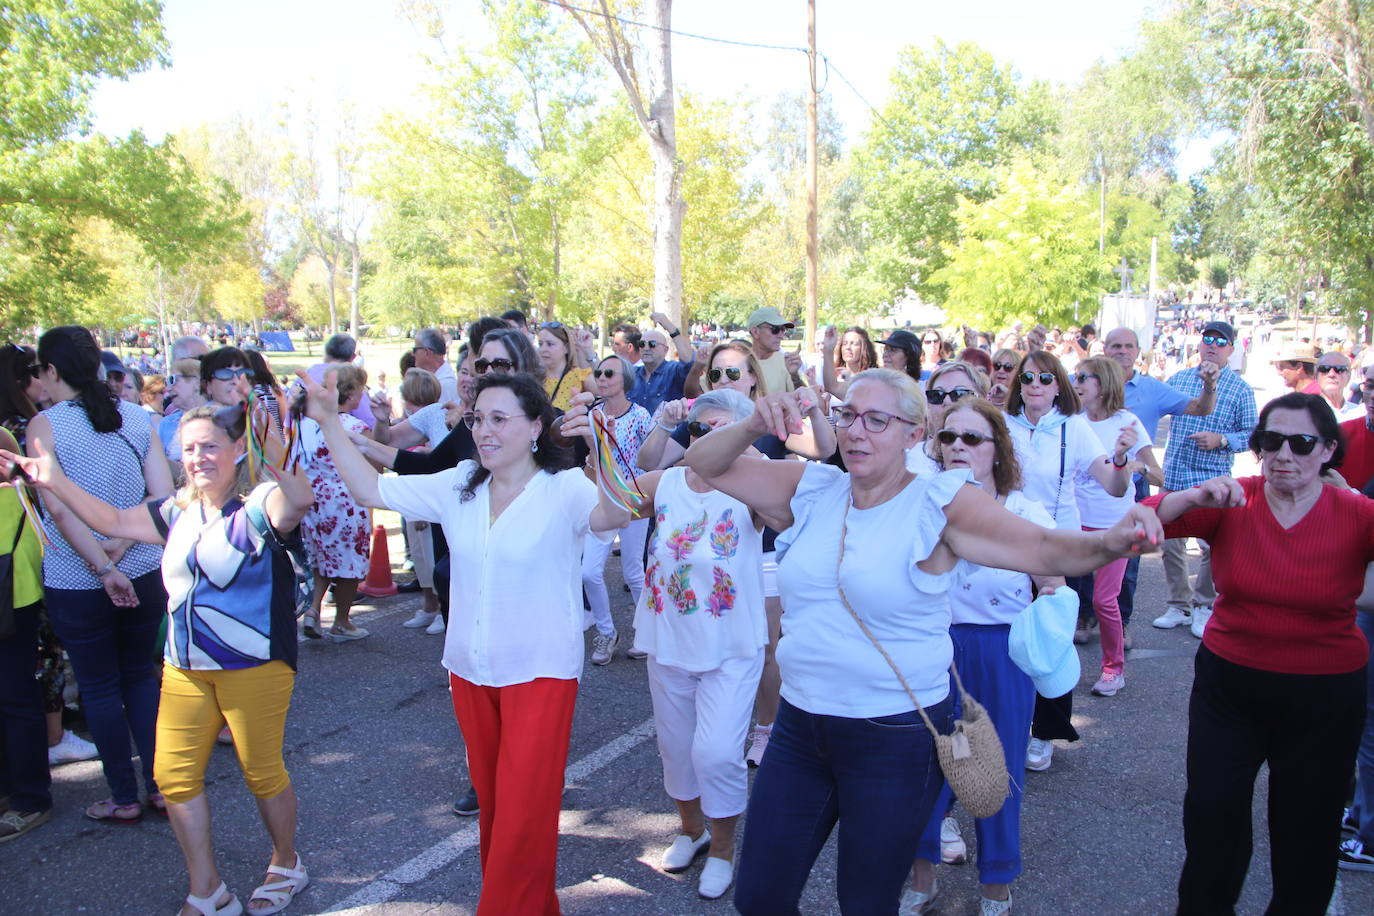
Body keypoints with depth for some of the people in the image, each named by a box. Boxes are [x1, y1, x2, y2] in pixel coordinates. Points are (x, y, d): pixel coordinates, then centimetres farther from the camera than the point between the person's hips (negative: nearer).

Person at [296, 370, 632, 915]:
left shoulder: (565, 488, -15)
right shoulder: (458, 486, 2)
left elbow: (614, 513, -37)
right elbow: (371, 490, 7)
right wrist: (329, 424, 0)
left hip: (540, 673, -6)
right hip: (470, 671, 7)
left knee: (522, 818, -1)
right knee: (492, 805, 21)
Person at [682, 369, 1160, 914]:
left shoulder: (938, 503, -11)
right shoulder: (812, 490, 1)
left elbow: (1044, 548, -21)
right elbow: (705, 462, 3)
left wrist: (1108, 542, -41)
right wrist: (755, 424, -17)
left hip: (896, 740, -4)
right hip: (800, 726, 4)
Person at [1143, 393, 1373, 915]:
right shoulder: (1231, 503, -8)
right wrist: (1194, 498, -37)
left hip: (1324, 698, 0)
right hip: (1229, 682, 1)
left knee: (1307, 827, 14)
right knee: (1211, 812, 8)